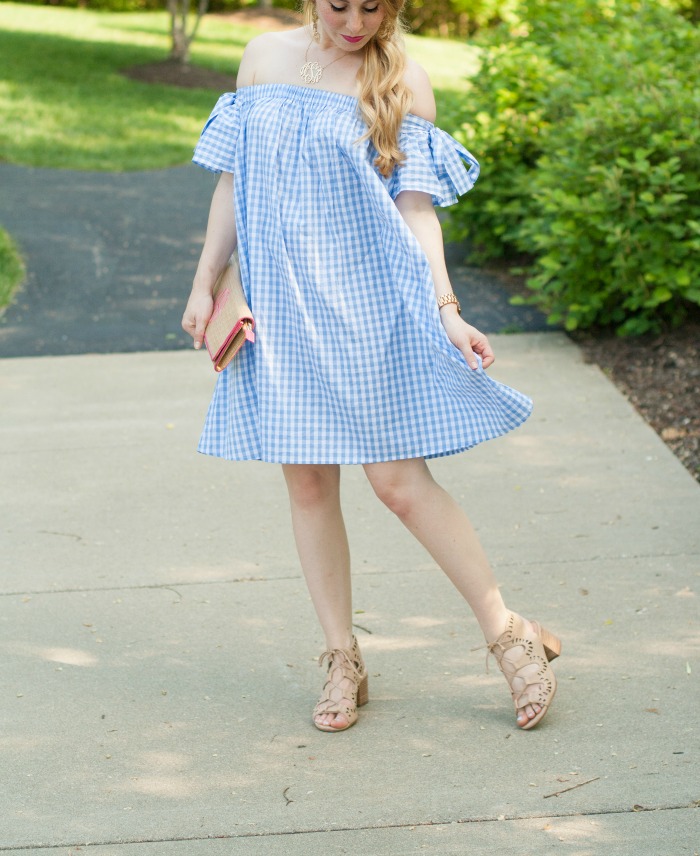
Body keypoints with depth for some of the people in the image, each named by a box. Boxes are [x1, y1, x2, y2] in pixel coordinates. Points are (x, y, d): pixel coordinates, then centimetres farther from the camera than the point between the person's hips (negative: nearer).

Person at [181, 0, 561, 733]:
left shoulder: (403, 82, -1)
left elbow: (416, 207, -3)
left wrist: (445, 310, -13)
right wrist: (204, 284, 10)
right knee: (307, 482, 4)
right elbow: (234, 179, 13)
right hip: (284, 304, 3)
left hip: (372, 305, -3)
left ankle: (506, 631, 9)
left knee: (399, 482, -6)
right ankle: (342, 661, 16)